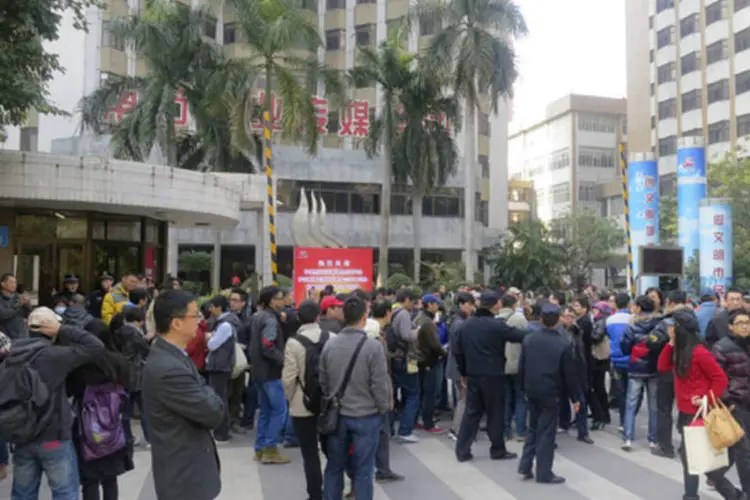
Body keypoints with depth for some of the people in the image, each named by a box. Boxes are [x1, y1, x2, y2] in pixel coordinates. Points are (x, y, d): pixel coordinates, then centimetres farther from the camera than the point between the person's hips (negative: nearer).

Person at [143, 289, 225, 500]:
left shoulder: (171, 355, 4)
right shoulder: (169, 369, -29)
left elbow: (199, 402, 9)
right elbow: (214, 413, -23)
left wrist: (206, 396, -11)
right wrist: (209, 394, -5)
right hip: (186, 475, -10)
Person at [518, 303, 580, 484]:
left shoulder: (529, 338, -2)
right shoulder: (563, 344, -14)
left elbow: (521, 366, 4)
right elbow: (569, 374, -10)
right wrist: (575, 397, 0)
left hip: (532, 389, 4)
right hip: (551, 392, -4)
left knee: (533, 427, 19)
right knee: (546, 432, 3)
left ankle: (525, 465, 16)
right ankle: (544, 473, 9)